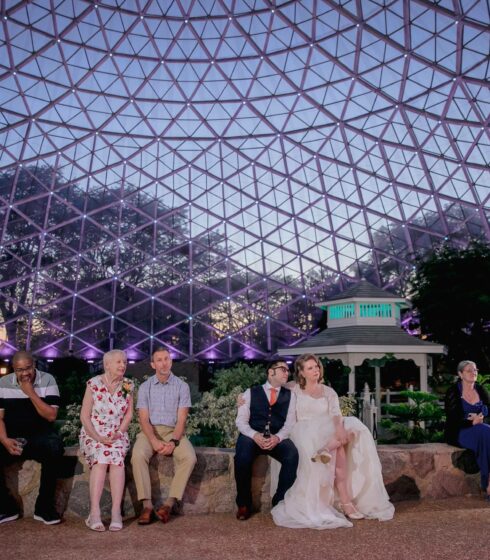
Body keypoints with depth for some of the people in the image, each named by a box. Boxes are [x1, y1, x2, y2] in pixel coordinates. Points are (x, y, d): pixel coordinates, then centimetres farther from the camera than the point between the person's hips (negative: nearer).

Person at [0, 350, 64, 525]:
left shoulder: (47, 380, -3)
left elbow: (51, 416, -9)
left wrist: (31, 393, -17)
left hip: (39, 436, -2)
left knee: (55, 447, -34)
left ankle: (44, 507, -19)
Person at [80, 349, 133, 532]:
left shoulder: (128, 385, 5)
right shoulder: (93, 384, -4)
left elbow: (129, 414, 8)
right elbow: (84, 416, -4)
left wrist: (119, 433, -8)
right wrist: (98, 438, -14)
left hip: (118, 435, 2)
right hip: (93, 434, -2)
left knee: (116, 457, -29)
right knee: (101, 458, -31)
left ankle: (116, 512, -31)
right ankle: (94, 512, -32)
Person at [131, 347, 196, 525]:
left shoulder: (182, 386, 2)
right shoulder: (145, 387, 6)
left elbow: (181, 419, -3)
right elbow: (144, 419, -2)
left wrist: (173, 442, -20)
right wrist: (154, 441, -20)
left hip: (173, 432, 0)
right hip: (150, 431, 0)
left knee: (189, 457, -28)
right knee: (138, 456, -30)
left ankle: (170, 502, -22)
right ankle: (147, 505, -24)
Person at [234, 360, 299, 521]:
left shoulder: (290, 395, 14)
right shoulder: (251, 392, 9)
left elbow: (290, 423, 3)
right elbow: (241, 421, 1)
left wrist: (277, 438, -17)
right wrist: (255, 436, -19)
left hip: (278, 439, 2)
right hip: (252, 437, -1)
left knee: (292, 455, -30)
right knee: (242, 456, -33)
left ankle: (280, 501, -9)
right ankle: (244, 504, -11)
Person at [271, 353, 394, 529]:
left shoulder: (329, 392, 13)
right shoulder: (295, 391, 11)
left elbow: (336, 414, -2)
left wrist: (339, 427, -23)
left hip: (328, 433, 3)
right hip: (305, 437, -3)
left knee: (353, 428, -27)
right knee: (338, 450, -31)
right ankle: (345, 501, -33)